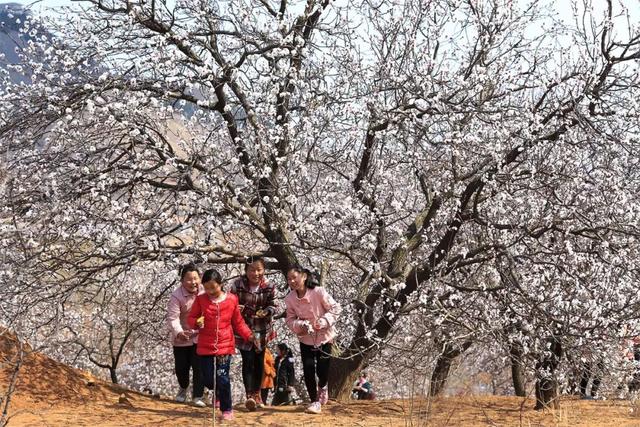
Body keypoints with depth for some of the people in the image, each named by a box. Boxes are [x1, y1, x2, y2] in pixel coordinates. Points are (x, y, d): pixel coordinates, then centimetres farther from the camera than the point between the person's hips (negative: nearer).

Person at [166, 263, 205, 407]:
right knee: (181, 368, 10)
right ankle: (183, 388, 41)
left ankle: (198, 395, 7)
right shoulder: (176, 296, -20)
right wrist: (178, 332, -44)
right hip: (181, 338, -1)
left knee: (199, 367, -7)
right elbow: (172, 318, -28)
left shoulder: (204, 291, -10)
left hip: (200, 336, 1)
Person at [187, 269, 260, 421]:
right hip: (206, 346, 2)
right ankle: (219, 392, 37)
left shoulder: (232, 299, -2)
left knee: (222, 378, -6)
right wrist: (197, 322, -18)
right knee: (208, 379, 2)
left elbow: (238, 322, 7)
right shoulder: (200, 299, -1)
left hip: (225, 346, -1)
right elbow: (190, 318, 4)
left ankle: (227, 410, 11)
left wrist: (249, 336, -4)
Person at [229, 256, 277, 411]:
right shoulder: (238, 285, -12)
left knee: (259, 362, 14)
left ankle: (257, 393, 31)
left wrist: (266, 312, -26)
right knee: (248, 361, -12)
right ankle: (249, 395, -14)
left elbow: (272, 306, -4)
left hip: (262, 330, 3)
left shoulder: (269, 287, -7)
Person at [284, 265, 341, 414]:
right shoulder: (290, 298, -11)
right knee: (308, 369, -4)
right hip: (305, 339, 3)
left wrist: (323, 321, -27)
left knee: (322, 369, -2)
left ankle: (322, 387, 34)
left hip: (324, 336, -3)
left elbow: (335, 308, -14)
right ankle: (315, 401, 12)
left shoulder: (319, 292, -22)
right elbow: (290, 319, -1)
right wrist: (299, 325, -22)